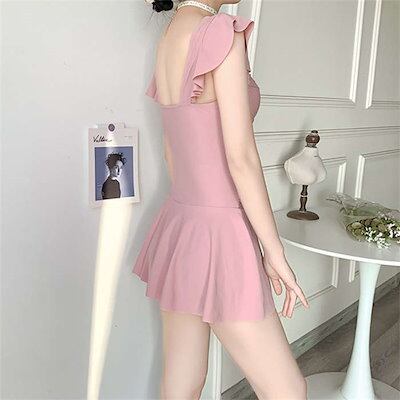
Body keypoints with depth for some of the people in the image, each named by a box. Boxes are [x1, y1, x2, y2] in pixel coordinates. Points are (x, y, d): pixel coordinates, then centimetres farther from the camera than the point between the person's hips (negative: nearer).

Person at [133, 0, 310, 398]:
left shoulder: (167, 41, 11)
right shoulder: (222, 32, -16)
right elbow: (241, 157, -19)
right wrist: (275, 253, -10)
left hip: (177, 227, 8)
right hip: (219, 237, -8)